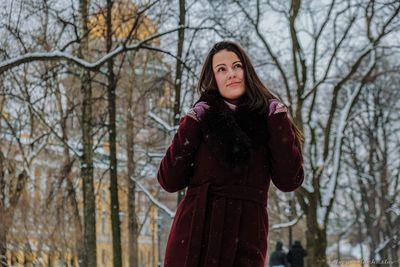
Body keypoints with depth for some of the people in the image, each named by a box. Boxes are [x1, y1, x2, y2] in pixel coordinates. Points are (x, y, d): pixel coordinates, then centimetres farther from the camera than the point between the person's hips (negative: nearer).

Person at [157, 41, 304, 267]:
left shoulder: (266, 119, 10)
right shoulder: (201, 119, 11)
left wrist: (280, 122, -2)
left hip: (245, 241, -1)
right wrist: (189, 128, -3)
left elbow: (289, 181, -1)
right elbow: (169, 181, 3)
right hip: (194, 237, 1)